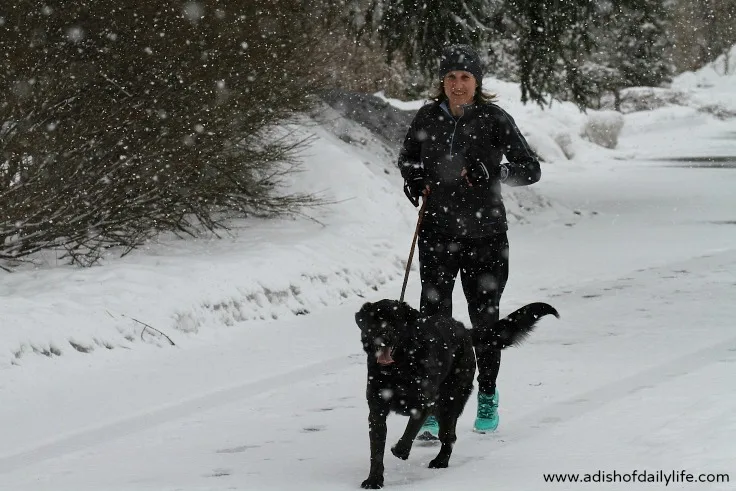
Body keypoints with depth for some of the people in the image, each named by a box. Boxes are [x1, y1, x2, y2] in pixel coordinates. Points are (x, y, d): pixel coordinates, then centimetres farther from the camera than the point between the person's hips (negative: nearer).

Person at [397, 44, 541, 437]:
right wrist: (414, 183, -2)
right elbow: (407, 158, 19)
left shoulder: (494, 120, -7)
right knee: (433, 316, -9)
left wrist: (490, 173, -23)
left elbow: (530, 169, -7)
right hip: (438, 232, 1)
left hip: (485, 234, -1)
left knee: (484, 316, 10)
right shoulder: (428, 117, 1)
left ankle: (487, 397, 29)